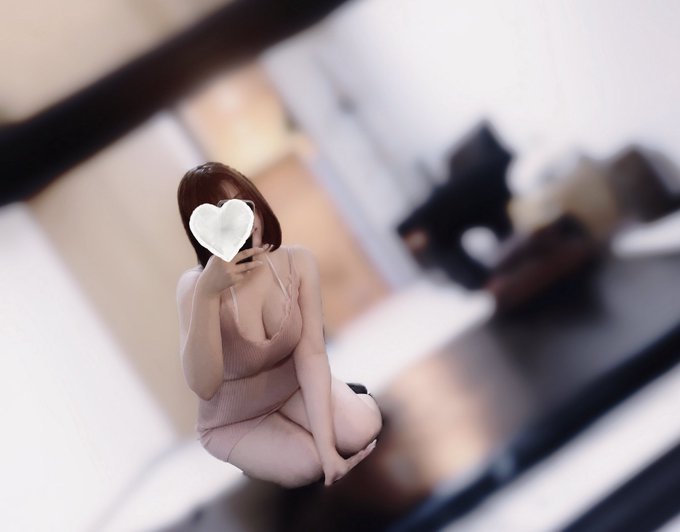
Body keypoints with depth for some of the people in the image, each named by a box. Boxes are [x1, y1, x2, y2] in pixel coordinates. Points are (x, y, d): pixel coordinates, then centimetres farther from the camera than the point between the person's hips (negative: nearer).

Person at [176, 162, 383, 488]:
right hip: (234, 421, -1)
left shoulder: (298, 262, -18)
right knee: (307, 466, -23)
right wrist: (206, 292, -48)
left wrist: (327, 448, -30)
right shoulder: (194, 284, -27)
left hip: (294, 386, 2)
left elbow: (311, 354, -21)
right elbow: (203, 387, -38)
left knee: (361, 430, -24)